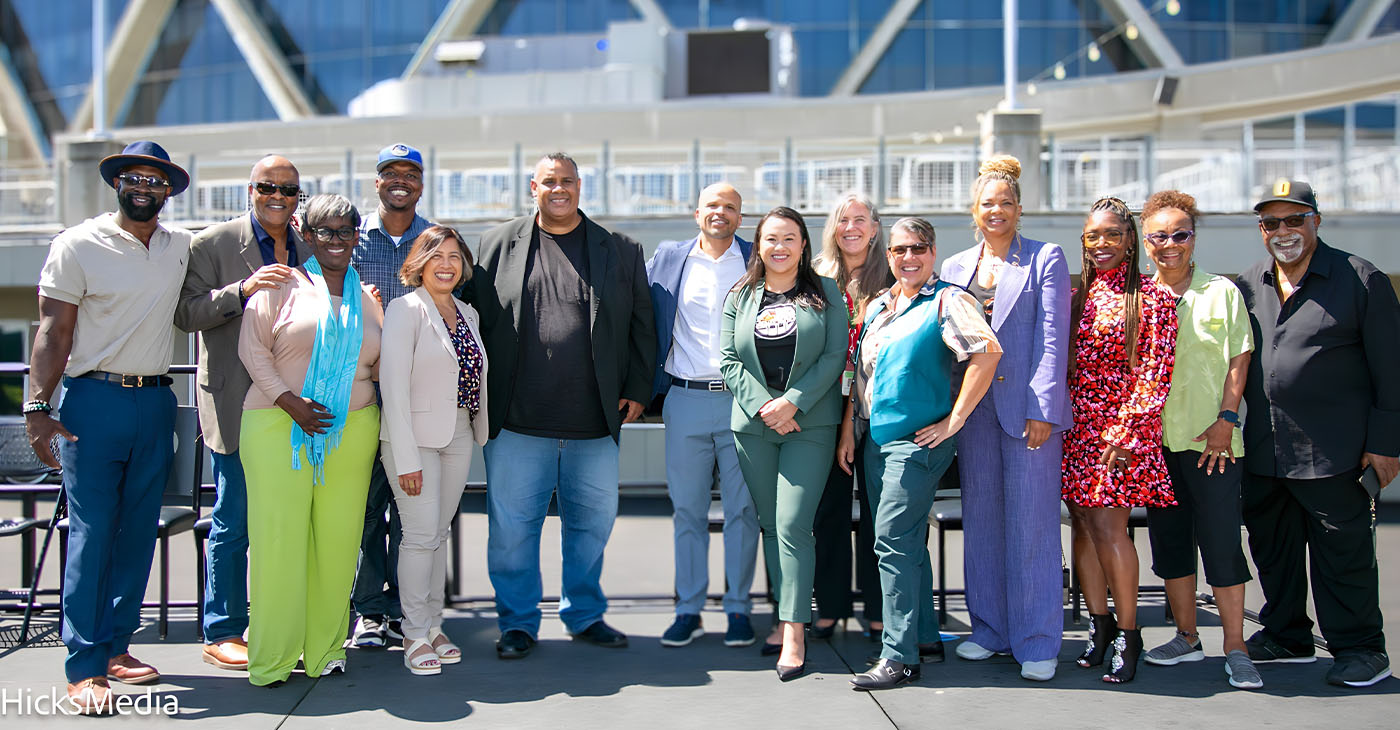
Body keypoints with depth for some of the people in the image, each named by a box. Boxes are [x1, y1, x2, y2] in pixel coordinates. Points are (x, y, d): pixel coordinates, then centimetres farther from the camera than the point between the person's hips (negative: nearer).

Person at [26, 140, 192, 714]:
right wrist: (37, 408, -11)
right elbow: (53, 332, -3)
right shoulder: (78, 245, -1)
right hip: (95, 402, -4)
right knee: (91, 534, -4)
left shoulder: (182, 246, 10)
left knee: (138, 532, 8)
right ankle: (84, 669, 1)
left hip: (156, 403, 4)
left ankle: (116, 648, 19)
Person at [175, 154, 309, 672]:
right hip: (238, 408, -4)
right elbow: (186, 313, -7)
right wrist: (243, 289, -21)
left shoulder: (311, 248, 14)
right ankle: (222, 634, 15)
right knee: (234, 523, 2)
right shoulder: (212, 244, 0)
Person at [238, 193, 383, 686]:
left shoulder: (367, 296, 16)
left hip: (351, 431, 4)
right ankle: (271, 658, 6)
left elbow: (382, 361, 23)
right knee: (279, 537, -4)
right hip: (279, 429, -3)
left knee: (338, 539, 4)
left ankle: (326, 648, 15)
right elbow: (252, 349, -2)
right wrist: (289, 400, -12)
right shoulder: (281, 285, 4)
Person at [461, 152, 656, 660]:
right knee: (512, 524, 5)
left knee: (593, 521, 11)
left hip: (595, 422, 1)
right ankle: (518, 622, 22)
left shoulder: (620, 250, 8)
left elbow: (641, 326, 11)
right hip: (517, 421, -1)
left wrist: (637, 389, 5)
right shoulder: (498, 244, 6)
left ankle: (585, 615, 30)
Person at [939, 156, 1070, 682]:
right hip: (973, 407, 5)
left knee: (1032, 522, -2)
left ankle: (1037, 641, 8)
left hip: (1029, 407, -4)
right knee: (981, 519, 10)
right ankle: (990, 629, 22)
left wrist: (1043, 409, -13)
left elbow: (1053, 338, -5)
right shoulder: (954, 268, 14)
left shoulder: (1046, 259, 2)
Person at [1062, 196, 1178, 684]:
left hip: (1123, 426, -5)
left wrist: (1128, 430, -15)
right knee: (1082, 523, 5)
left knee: (1108, 525, -9)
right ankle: (1099, 623, 18)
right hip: (1077, 424, 5)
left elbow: (1156, 370, -8)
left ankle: (1127, 633, 4)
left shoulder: (1151, 296, -3)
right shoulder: (1077, 297, 13)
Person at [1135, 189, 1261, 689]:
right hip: (1156, 439, 3)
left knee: (1221, 541, -3)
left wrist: (1226, 419, -10)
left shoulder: (1221, 292, 1)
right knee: (1169, 540, 10)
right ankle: (1187, 638, 22)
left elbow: (1239, 358, -1)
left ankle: (1235, 648, 7)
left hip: (1212, 440, -3)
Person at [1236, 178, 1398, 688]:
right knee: (1271, 549, 14)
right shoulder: (1247, 287, 11)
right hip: (1262, 454, 5)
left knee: (1343, 553, 2)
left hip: (1334, 454, -5)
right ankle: (1286, 638, 30)